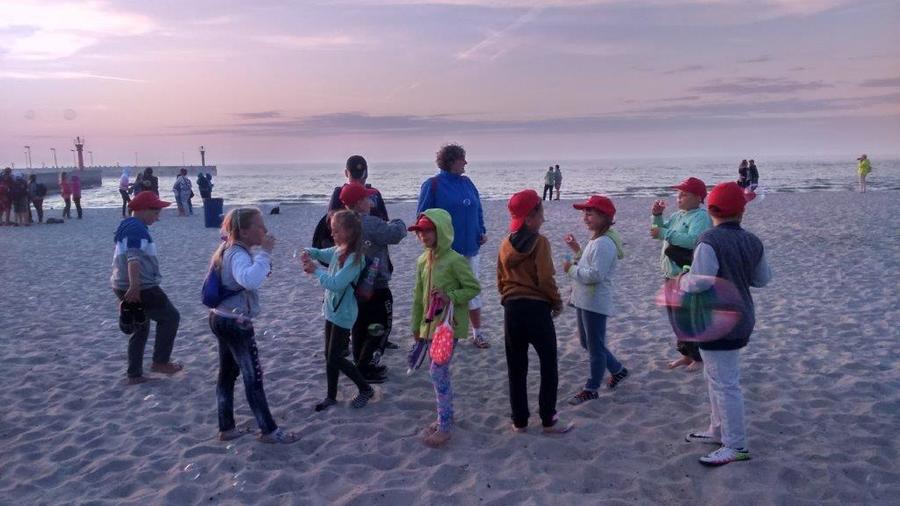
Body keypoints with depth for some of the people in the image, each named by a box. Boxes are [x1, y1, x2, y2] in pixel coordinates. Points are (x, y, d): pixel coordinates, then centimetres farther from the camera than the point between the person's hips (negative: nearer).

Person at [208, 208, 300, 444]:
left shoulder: (229, 249, 7)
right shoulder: (238, 255, -23)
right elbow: (250, 280, -44)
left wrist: (262, 262, 6)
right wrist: (265, 253, -36)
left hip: (221, 318, 10)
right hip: (235, 323, -10)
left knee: (227, 374, 15)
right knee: (253, 376, 0)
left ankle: (226, 428, 25)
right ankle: (269, 430, 10)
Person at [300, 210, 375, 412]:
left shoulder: (354, 258, -23)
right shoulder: (337, 250, 2)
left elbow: (336, 284, -28)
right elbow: (320, 253, 19)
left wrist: (316, 270, -19)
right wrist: (309, 253, -3)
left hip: (343, 313, -8)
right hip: (332, 309, 8)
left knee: (335, 358, -1)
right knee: (330, 356, 15)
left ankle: (366, 389, 15)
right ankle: (331, 396, 28)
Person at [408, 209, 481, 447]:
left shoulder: (455, 260, -16)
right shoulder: (422, 260, 6)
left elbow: (474, 287, -11)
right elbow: (419, 296, 12)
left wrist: (451, 297, -25)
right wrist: (416, 326, 15)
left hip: (450, 325, -7)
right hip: (430, 324, 7)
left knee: (438, 372, -8)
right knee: (439, 372, 14)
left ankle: (445, 427, 3)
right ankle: (444, 417, 29)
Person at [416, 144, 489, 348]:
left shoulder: (467, 183, 9)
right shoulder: (432, 185, -8)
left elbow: (478, 210, 16)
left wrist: (482, 232, 4)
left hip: (470, 249, 5)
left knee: (473, 291, 11)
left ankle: (478, 333, 21)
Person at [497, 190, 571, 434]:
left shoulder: (505, 244, 6)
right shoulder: (539, 242, -11)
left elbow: (501, 281, 10)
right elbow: (546, 279, -15)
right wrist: (557, 303, -1)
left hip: (511, 309, 5)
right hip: (537, 309, -5)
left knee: (516, 368, 12)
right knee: (549, 366, 9)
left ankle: (519, 421, 19)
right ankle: (548, 421, 13)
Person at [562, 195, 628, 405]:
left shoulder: (604, 243, -21)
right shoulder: (596, 240, 12)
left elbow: (596, 274, -27)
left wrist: (571, 269, -17)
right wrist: (576, 250, 10)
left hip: (595, 303, -11)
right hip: (585, 300, 11)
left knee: (595, 346, 3)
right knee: (587, 343, 20)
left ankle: (591, 389, 14)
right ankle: (618, 370, 35)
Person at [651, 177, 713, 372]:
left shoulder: (701, 217, -15)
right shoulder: (678, 215, 12)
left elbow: (692, 240, -30)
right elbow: (660, 231, 19)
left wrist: (664, 233, -29)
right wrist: (657, 216, 1)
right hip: (672, 275, 9)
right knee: (674, 316, 17)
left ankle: (700, 357, 16)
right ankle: (687, 354, 31)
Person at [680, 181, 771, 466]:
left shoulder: (710, 241, -21)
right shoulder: (752, 242, 4)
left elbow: (698, 283, -29)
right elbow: (762, 279, 15)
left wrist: (683, 279, -8)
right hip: (740, 321, 9)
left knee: (724, 384, 0)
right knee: (715, 378, 22)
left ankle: (736, 447, 8)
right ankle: (719, 430, 35)